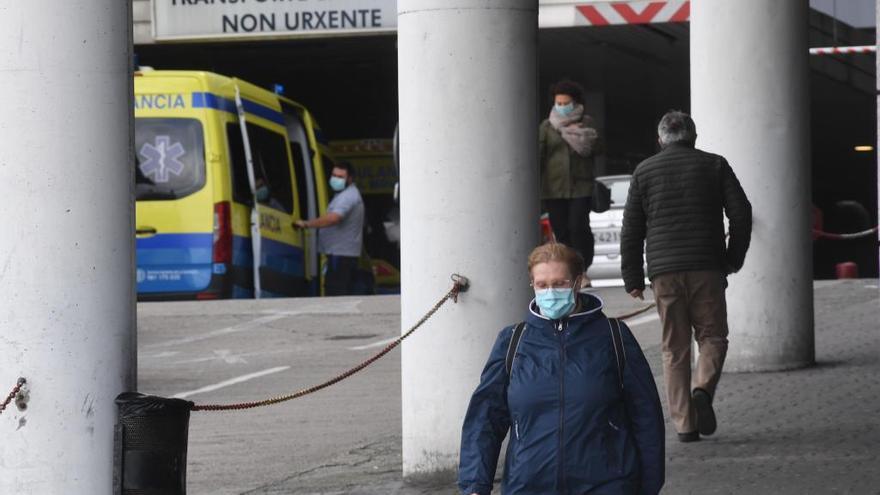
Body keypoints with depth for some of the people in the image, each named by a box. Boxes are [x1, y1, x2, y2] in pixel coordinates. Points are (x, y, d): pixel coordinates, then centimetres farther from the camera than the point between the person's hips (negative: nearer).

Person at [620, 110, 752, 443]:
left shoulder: (644, 172, 8)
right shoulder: (714, 166, 6)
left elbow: (631, 229, 6)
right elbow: (741, 213, 1)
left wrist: (633, 278, 9)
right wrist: (734, 259, 13)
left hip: (664, 271, 1)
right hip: (707, 267, -1)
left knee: (674, 347, 6)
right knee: (712, 336, 9)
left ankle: (684, 423, 1)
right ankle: (703, 389, -19)